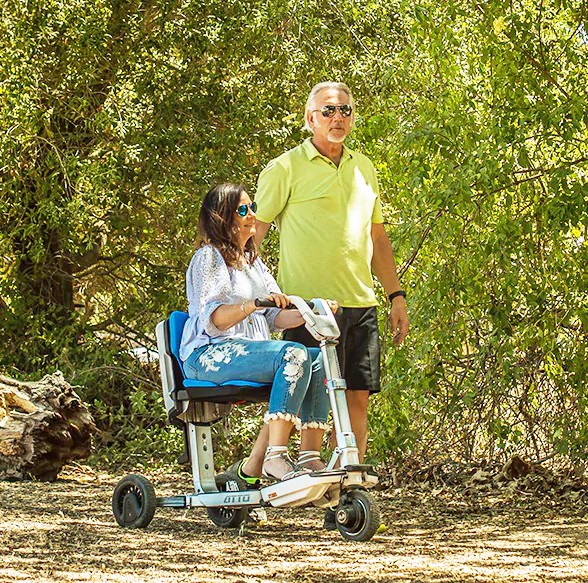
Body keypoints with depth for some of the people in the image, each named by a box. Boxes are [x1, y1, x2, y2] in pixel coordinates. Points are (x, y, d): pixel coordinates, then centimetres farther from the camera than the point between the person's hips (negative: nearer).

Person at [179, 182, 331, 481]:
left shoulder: (253, 261, 25)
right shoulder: (209, 257, -2)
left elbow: (275, 317, 17)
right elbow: (213, 318, -16)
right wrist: (254, 304, -31)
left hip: (248, 350, 8)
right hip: (209, 354, -8)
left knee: (319, 359, -15)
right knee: (294, 354, -31)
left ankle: (309, 457, -19)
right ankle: (275, 457, -37)